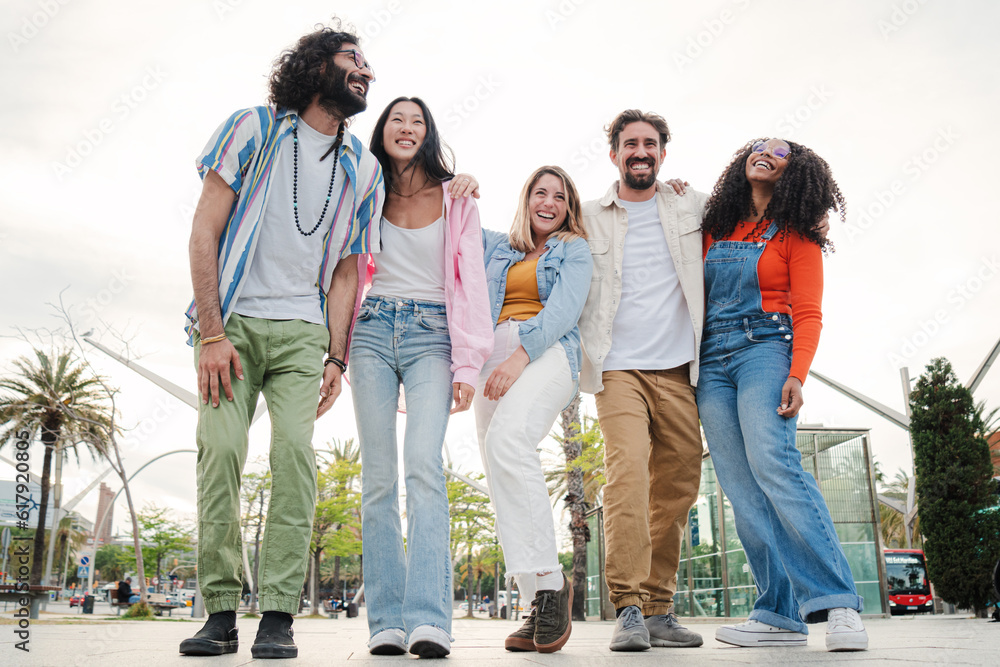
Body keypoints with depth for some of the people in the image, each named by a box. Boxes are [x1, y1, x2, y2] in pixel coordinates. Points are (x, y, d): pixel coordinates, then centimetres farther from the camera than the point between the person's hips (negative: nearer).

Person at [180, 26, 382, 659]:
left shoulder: (363, 169, 13)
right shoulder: (253, 129, 5)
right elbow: (205, 233, -1)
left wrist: (335, 357, 2)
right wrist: (212, 334, -10)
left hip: (302, 331, 2)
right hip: (232, 321, -1)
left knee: (295, 448, -15)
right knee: (221, 448, -13)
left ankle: (278, 617, -8)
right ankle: (221, 613, -2)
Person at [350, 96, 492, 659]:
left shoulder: (457, 197, 11)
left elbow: (471, 280, 5)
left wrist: (468, 364, -6)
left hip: (432, 335, -2)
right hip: (372, 333, 2)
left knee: (424, 463, -19)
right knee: (378, 473, -6)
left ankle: (429, 621, -22)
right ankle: (388, 622, -4)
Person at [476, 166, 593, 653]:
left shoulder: (575, 250, 15)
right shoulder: (497, 246, 26)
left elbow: (564, 309, -1)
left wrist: (522, 355, -16)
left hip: (548, 353, -5)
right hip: (495, 357, 5)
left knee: (507, 439, -32)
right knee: (500, 477, -7)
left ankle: (549, 581, -28)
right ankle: (540, 605, -6)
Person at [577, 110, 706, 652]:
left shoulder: (694, 209, 16)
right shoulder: (588, 219, 13)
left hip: (678, 369, 3)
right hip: (618, 368, -2)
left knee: (678, 485, 2)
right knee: (627, 471, -20)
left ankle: (658, 610, 12)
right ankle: (628, 610, -15)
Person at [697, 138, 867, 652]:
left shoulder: (795, 237, 6)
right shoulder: (713, 230, 18)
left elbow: (808, 315, -1)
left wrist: (797, 376, -17)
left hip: (765, 348, -4)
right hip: (711, 360, 4)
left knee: (771, 462, -25)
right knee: (739, 485, -6)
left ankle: (838, 604, -20)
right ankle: (783, 614, -5)